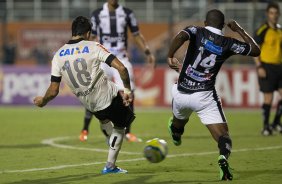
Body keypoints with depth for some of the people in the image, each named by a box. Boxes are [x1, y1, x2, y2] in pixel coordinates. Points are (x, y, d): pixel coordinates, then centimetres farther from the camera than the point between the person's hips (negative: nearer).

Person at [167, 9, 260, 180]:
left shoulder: (197, 32, -3)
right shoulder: (228, 44, 0)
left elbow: (181, 36, -26)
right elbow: (256, 50, 12)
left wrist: (170, 56, -22)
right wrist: (240, 30, 20)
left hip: (181, 94, 2)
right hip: (205, 96, -2)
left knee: (178, 124, 34)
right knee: (223, 135, -6)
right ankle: (223, 157, -35)